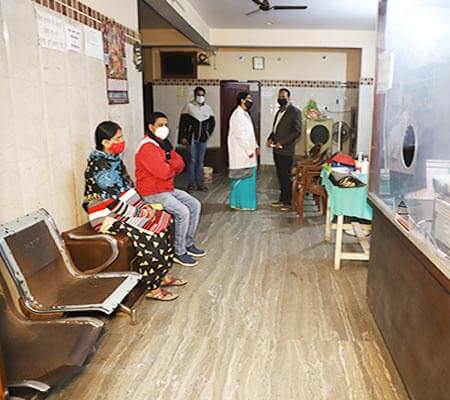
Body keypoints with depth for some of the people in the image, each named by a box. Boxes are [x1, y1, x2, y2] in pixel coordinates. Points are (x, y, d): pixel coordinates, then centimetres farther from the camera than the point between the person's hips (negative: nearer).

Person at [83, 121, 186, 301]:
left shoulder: (113, 159, 9)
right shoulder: (100, 167, -20)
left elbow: (128, 188, 14)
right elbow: (112, 203, -23)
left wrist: (143, 205, 3)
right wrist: (139, 212, -16)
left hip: (126, 210, 10)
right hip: (110, 218, -9)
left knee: (164, 220, 4)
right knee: (150, 237, -21)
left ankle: (162, 275, 12)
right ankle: (153, 289, -5)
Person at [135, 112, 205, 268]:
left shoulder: (164, 144, 11)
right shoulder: (147, 147, -20)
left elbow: (180, 164, 6)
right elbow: (163, 173, -27)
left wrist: (169, 167, -15)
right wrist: (173, 168, -5)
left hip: (168, 188, 10)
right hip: (152, 193, -10)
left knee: (195, 205, 4)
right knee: (183, 212, -23)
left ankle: (188, 244, 15)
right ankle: (179, 252, -7)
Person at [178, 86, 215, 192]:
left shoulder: (207, 108, 9)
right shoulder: (189, 106, -3)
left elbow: (212, 122, 18)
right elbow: (183, 122, -5)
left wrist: (208, 133, 8)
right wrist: (183, 137, -11)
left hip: (203, 139, 4)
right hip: (192, 138, -3)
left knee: (200, 161, 7)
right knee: (192, 160, -3)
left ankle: (200, 184, 13)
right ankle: (191, 184, 5)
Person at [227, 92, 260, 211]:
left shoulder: (245, 114, 16)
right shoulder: (238, 114, -15)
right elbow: (239, 134, -21)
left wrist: (255, 147, 11)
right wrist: (249, 150, -19)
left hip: (247, 152, 10)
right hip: (241, 152, -10)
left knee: (248, 178, 12)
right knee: (241, 178, -4)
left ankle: (245, 201, 21)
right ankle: (238, 203, 4)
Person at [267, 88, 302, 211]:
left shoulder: (295, 111, -9)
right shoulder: (279, 111, 17)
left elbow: (297, 131, -15)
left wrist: (282, 142, -19)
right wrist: (270, 138, 3)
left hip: (286, 150, -7)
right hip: (277, 149, 8)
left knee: (286, 176, 0)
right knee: (280, 176, 13)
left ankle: (287, 202, 11)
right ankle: (282, 199, 23)